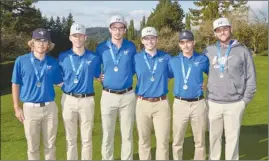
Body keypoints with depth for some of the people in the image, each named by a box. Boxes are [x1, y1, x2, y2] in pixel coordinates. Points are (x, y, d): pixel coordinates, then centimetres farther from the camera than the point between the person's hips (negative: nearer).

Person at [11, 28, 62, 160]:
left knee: (50, 145, 14)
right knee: (32, 146, 12)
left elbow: (59, 83, 8)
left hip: (50, 107, 2)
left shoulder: (53, 63, 1)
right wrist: (17, 108, -2)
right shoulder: (21, 61, -4)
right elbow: (16, 85, 0)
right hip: (30, 108, -1)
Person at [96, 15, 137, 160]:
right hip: (108, 96, 0)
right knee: (107, 134, 8)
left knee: (127, 134, 10)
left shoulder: (131, 47, 1)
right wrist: (98, 76, -3)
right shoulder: (101, 48, -1)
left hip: (128, 96, 1)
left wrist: (126, 76, 1)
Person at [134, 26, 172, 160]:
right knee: (143, 140, 13)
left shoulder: (166, 57, 3)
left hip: (161, 103, 0)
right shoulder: (136, 58, 2)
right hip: (142, 103, 0)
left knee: (163, 141, 4)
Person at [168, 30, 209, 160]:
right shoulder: (173, 61, 6)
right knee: (177, 141, 8)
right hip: (179, 104, 1)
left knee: (200, 141, 10)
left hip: (198, 104, 0)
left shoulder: (203, 59, 3)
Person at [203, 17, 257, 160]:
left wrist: (246, 100, -3)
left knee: (232, 137, 7)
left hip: (235, 104, -1)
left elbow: (251, 78, 1)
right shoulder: (208, 51, 3)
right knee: (214, 136, 11)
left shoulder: (243, 51, 0)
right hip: (213, 103, 1)